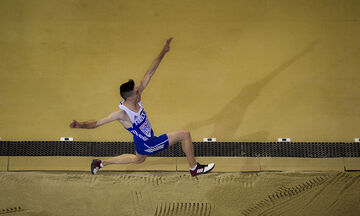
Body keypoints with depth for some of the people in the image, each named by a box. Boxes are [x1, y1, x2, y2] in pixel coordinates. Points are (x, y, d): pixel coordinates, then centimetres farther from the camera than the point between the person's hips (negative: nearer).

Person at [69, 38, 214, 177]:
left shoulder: (136, 96, -15)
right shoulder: (122, 114, -32)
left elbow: (150, 73, -14)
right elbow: (96, 123, -30)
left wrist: (163, 52, -17)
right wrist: (80, 125, -48)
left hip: (145, 140, 8)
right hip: (147, 145, -8)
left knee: (137, 159, 38)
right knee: (185, 135, -8)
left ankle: (100, 163, 45)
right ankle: (194, 168, 8)